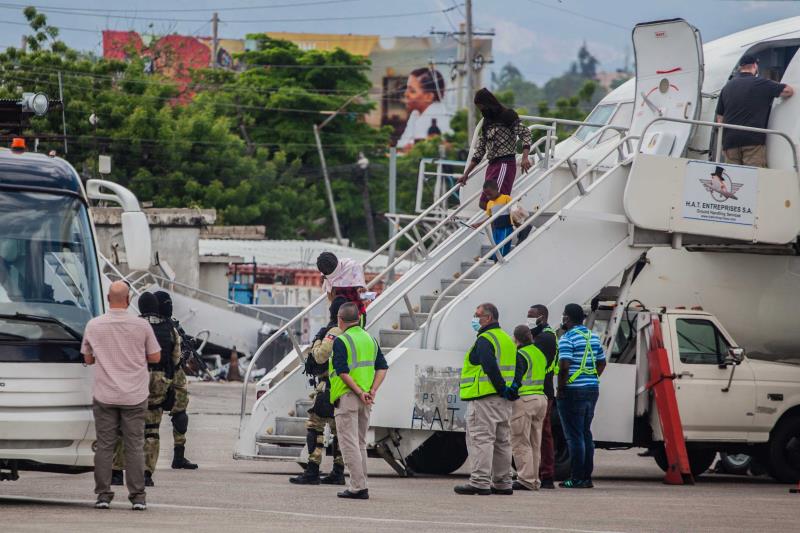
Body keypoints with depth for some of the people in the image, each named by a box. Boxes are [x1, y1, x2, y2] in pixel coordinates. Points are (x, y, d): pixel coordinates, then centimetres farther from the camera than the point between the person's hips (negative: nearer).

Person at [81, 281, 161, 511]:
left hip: (104, 396, 1)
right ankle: (137, 496, 2)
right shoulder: (141, 326, -6)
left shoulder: (94, 325, -2)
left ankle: (103, 494, 3)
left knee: (104, 446, 5)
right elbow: (155, 357, 2)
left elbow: (88, 359, 8)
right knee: (134, 446, 3)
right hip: (134, 396, -1)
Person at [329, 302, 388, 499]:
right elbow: (382, 368, 6)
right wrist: (372, 391, -2)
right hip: (365, 400, 7)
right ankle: (360, 486, 16)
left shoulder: (341, 341, -10)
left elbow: (343, 372, -19)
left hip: (347, 396, -7)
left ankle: (358, 487, -10)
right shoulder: (370, 339, 12)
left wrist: (360, 392, -17)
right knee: (360, 443, 15)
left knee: (349, 443, -5)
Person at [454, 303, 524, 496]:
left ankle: (480, 482, -13)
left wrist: (502, 388, -19)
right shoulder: (507, 340, 18)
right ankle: (502, 483, 17)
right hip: (505, 401, 9)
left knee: (481, 439, -8)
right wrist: (513, 386, 6)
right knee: (502, 442, 13)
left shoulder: (485, 340, -11)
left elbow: (490, 366, -24)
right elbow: (520, 365, 16)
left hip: (485, 398, -9)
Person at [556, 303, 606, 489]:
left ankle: (577, 479, -5)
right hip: (592, 390, 8)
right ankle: (587, 477, 15)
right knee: (586, 434, 14)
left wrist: (560, 388, -13)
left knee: (574, 436, -5)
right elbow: (602, 363, 20)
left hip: (573, 391, -8)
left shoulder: (567, 338, -12)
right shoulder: (593, 337, 13)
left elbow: (564, 366, -22)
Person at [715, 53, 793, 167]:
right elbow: (788, 91, 4)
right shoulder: (760, 83, -2)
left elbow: (720, 117, 19)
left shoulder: (727, 87, 15)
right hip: (754, 140, -4)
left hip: (729, 141, 5)